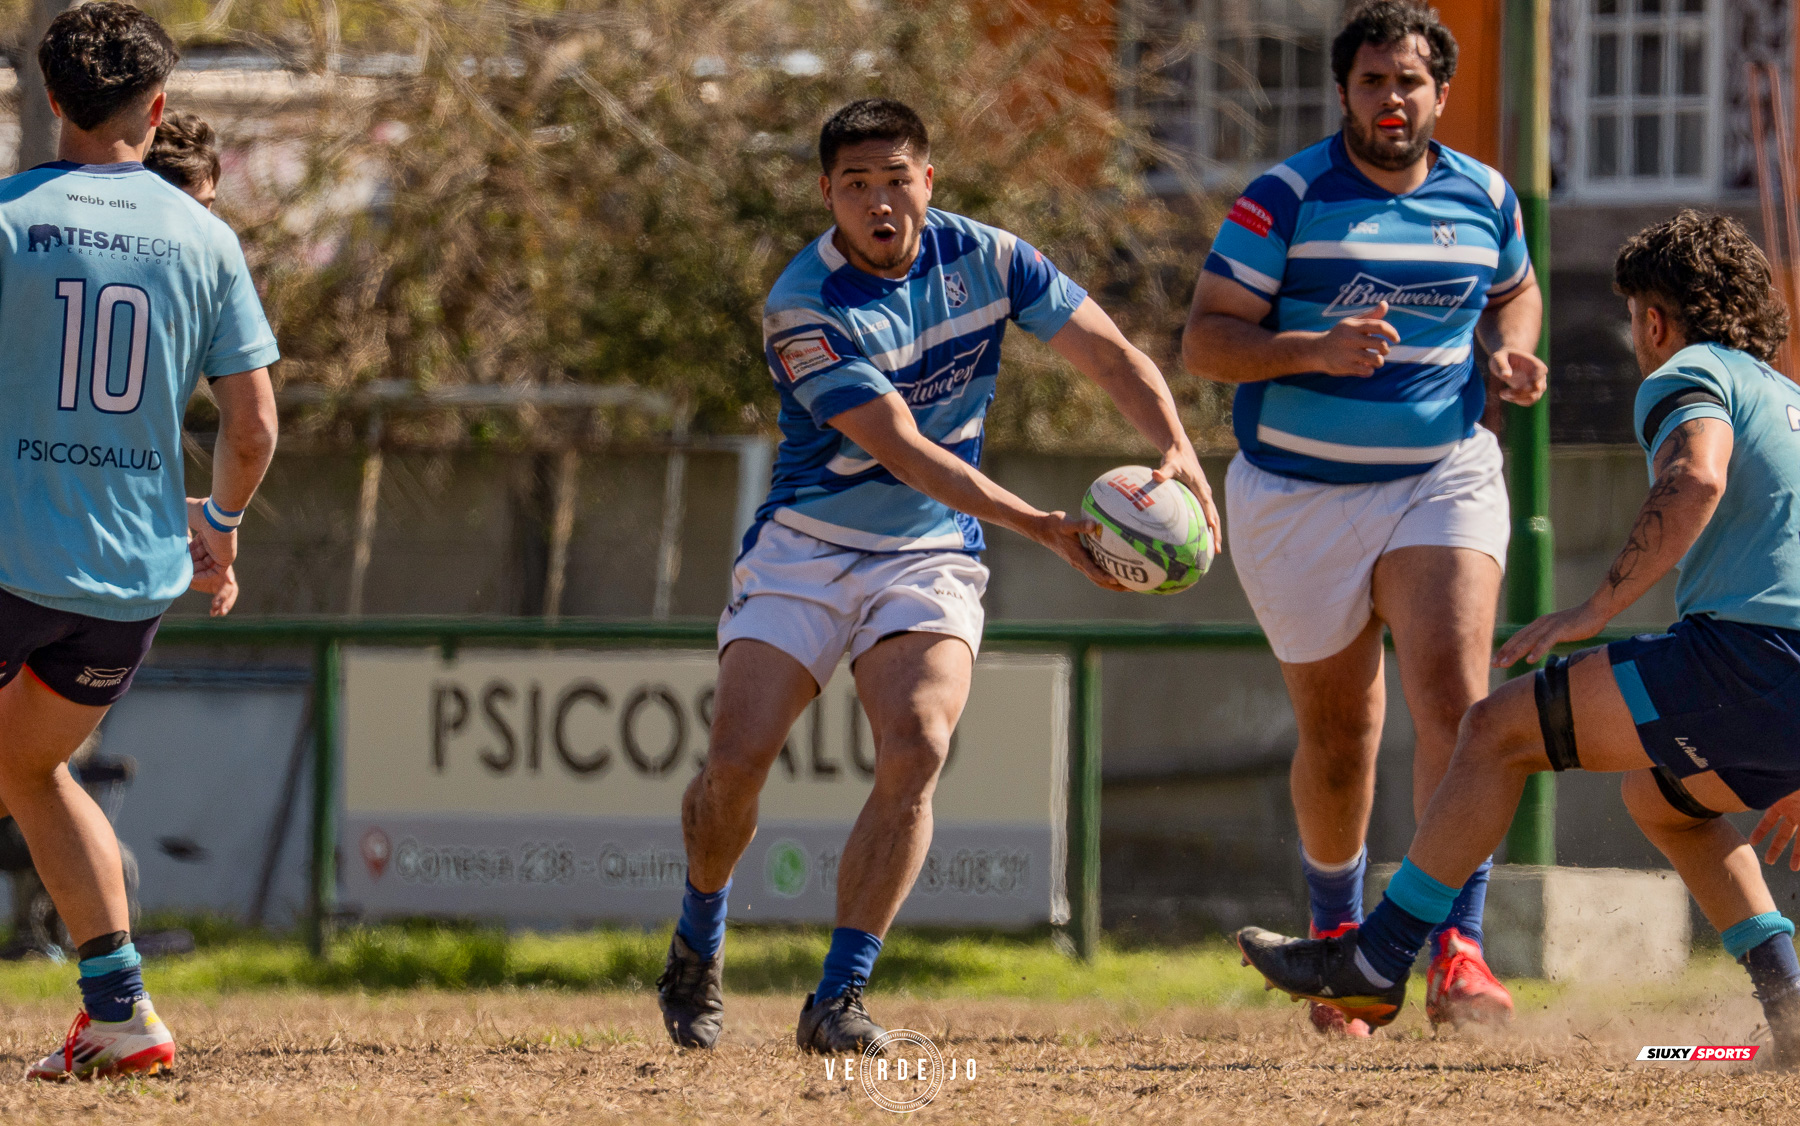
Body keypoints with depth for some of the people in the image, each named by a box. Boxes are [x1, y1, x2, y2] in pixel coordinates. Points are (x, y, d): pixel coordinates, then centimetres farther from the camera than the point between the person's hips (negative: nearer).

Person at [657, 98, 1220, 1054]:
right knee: (737, 760, -15)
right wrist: (1040, 527, -33)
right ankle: (697, 947, 16)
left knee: (916, 751, -22)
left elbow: (1111, 355, -2)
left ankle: (837, 1000, -17)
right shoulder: (803, 307, -18)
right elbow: (902, 448, -25)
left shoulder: (982, 258, -4)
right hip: (803, 551, -2)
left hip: (929, 558, 2)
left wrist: (1177, 452, -23)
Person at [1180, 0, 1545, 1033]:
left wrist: (1514, 354, 2)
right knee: (1339, 742, 8)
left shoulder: (1484, 199, 4)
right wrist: (1316, 349, -27)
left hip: (1443, 477, 1)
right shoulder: (1284, 200, -8)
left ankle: (1458, 953, -25)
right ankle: (1339, 930, 35)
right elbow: (1206, 340, -10)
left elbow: (1514, 290, 25)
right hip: (1300, 495, -1)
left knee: (1456, 702, -20)